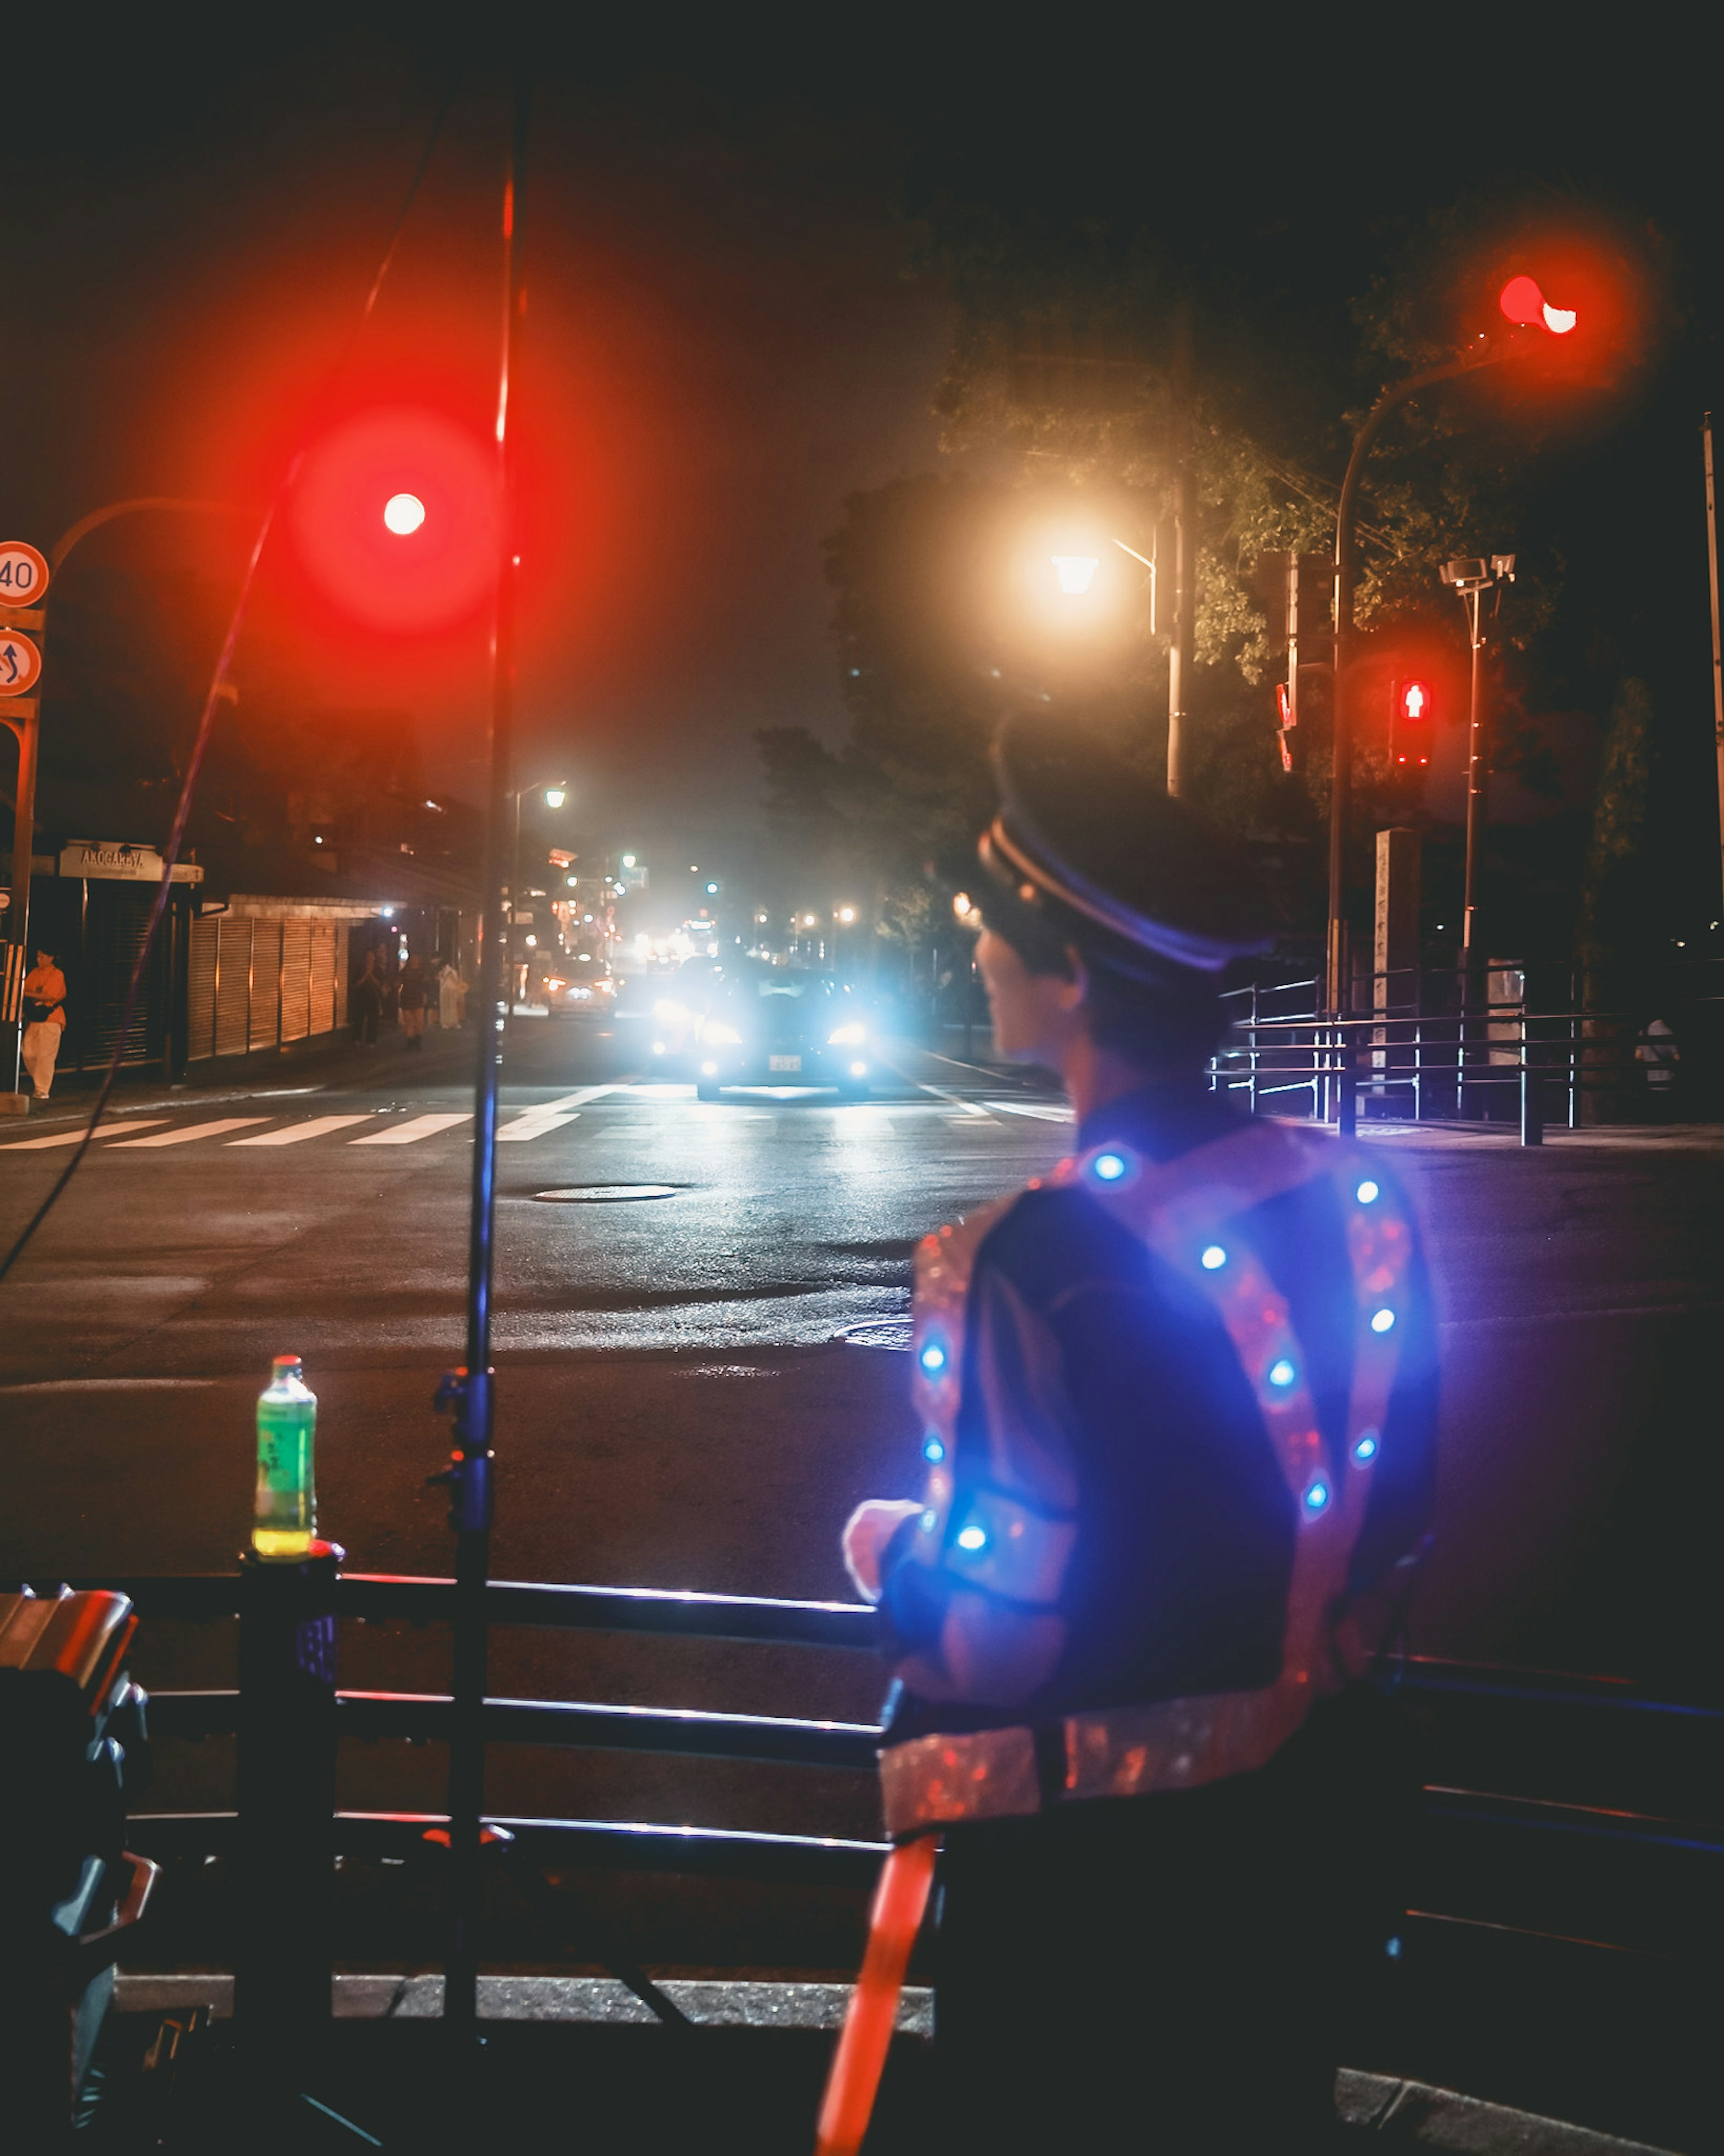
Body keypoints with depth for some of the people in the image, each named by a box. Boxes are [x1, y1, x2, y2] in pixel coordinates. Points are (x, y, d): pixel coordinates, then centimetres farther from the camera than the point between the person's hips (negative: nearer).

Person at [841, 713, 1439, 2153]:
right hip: (1311, 1840, 6)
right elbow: (1393, 1519, 6)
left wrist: (880, 1543, -1)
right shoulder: (1353, 1194, -5)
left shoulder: (1044, 1257, -26)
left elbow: (984, 1640, -21)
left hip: (1101, 1885, -6)